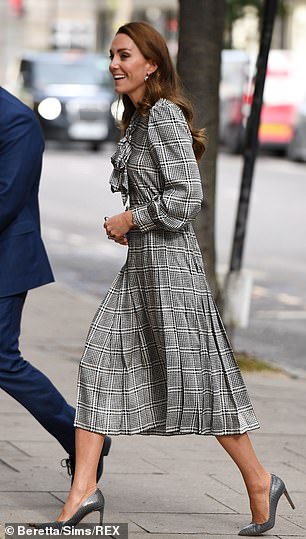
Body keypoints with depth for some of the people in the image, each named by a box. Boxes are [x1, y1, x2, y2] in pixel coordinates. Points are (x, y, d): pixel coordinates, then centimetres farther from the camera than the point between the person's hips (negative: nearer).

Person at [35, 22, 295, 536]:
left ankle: (260, 483, 12)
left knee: (195, 377, -2)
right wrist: (125, 226, 12)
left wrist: (130, 220, -12)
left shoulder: (164, 116, -14)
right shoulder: (138, 120, 14)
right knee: (99, 359, 2)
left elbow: (186, 198, -21)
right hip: (139, 261, 10)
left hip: (168, 260, -10)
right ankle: (83, 490, 1)